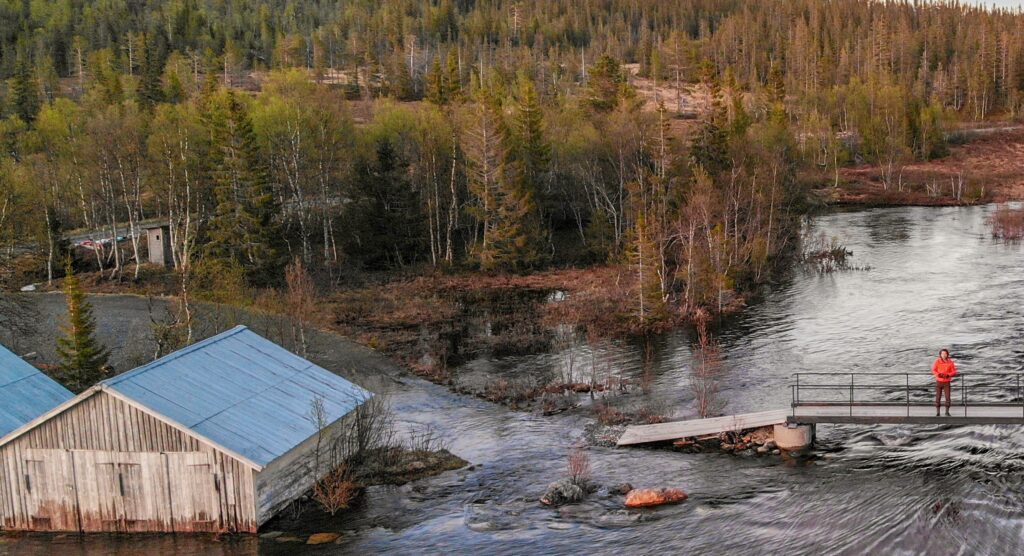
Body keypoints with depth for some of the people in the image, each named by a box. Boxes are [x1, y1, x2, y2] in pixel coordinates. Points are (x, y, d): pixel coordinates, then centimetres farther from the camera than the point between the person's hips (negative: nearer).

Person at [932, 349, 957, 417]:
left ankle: (947, 412, 6)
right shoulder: (937, 361, -5)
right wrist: (938, 374, -24)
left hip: (947, 382, 0)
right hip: (939, 382, 0)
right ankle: (937, 412, 7)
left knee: (948, 397, -5)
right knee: (938, 397, 0)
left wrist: (948, 375, -23)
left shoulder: (950, 362, -4)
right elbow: (933, 370, -4)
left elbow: (954, 372, -3)